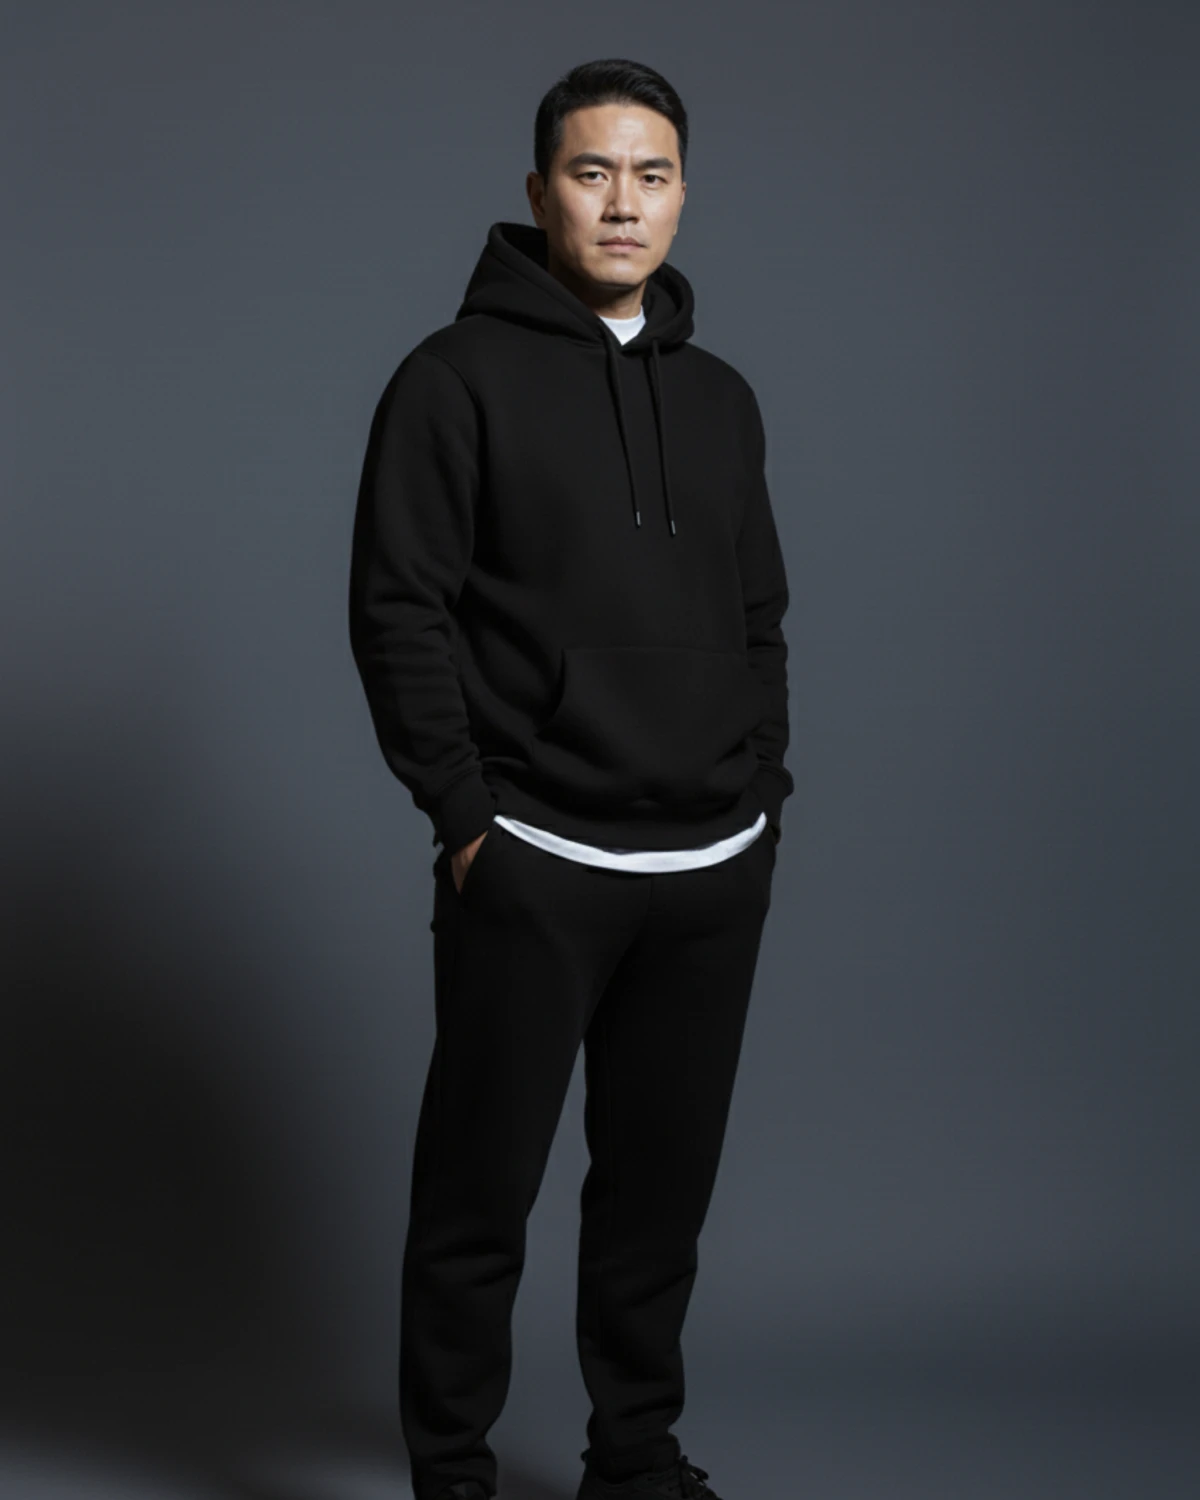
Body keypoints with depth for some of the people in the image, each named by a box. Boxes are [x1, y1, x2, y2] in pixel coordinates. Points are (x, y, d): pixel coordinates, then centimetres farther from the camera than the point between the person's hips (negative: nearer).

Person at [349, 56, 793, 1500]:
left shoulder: (720, 395, 15)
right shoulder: (458, 377, -3)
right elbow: (397, 609, -7)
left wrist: (764, 788, 10)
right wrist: (464, 811, -11)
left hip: (716, 872, 5)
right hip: (533, 867, -5)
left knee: (663, 1183, 11)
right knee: (479, 1191, 1)